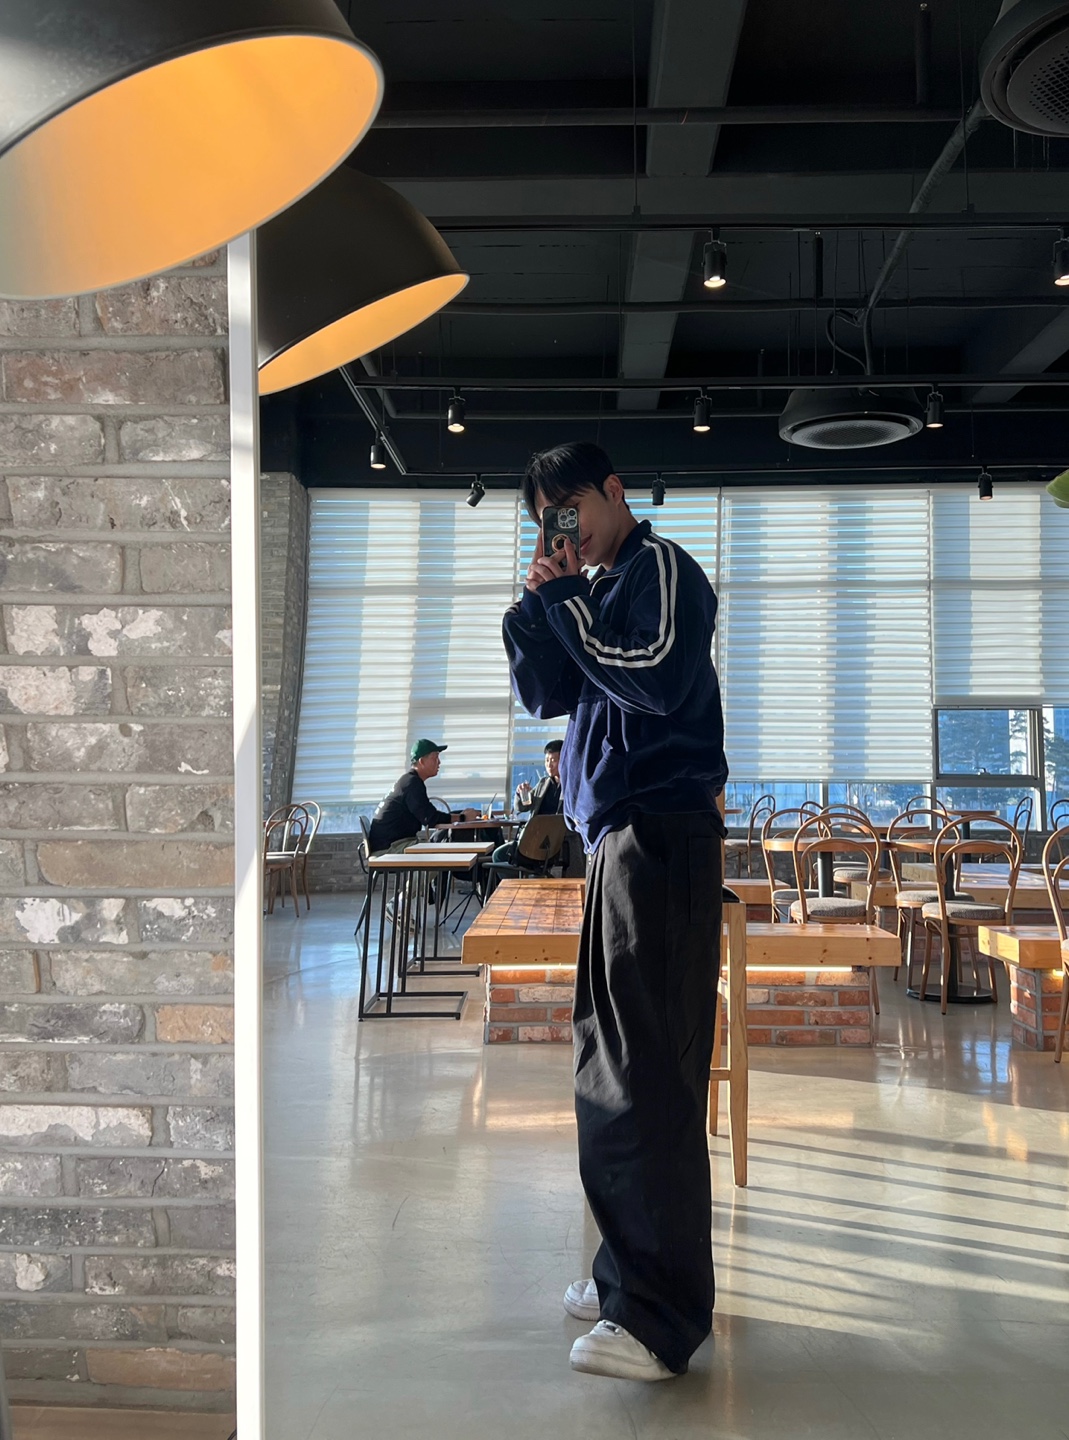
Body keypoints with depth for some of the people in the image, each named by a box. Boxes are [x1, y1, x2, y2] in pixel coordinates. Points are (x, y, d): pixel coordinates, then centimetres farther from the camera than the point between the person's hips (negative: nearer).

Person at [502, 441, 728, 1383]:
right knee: (613, 1061, 13)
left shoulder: (661, 568, -4)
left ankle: (663, 1316, -6)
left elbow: (659, 679, -19)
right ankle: (631, 1272, 24)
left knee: (647, 1069, -11)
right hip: (619, 836, 10)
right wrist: (540, 604, 6)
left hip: (662, 834, -10)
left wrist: (567, 603, -11)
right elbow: (546, 695, 19)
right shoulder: (598, 591, 21)